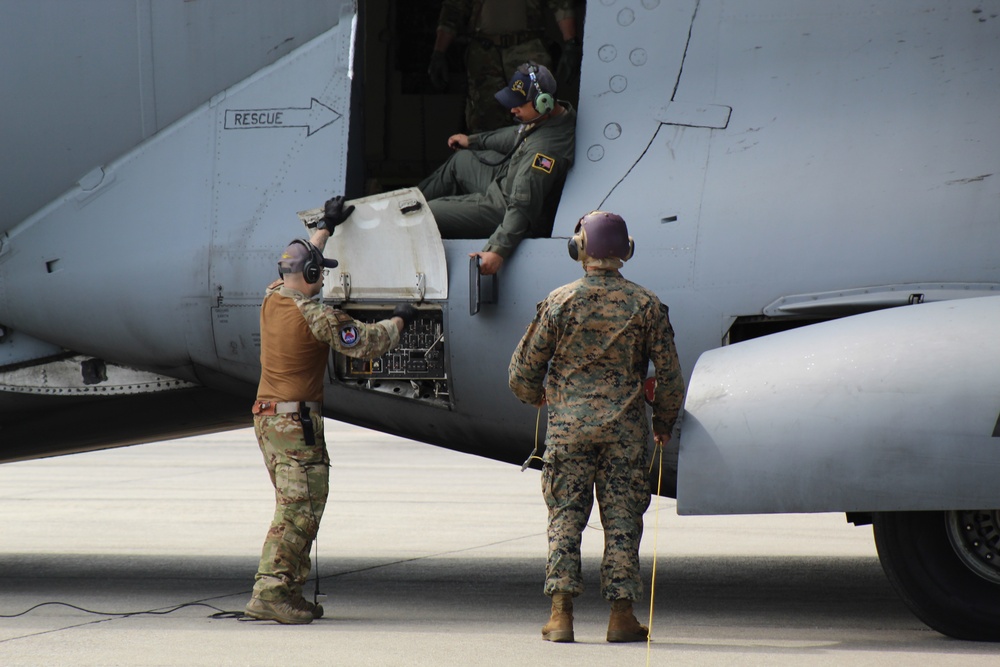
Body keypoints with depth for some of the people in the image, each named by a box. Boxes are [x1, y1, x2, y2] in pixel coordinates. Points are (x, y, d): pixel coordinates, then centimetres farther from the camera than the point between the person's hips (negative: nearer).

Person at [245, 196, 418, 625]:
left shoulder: (272, 300, 7)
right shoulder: (315, 316, -16)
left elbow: (300, 259, 28)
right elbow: (367, 343, -11)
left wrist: (326, 226, 39)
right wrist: (399, 321, 8)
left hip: (267, 418, 9)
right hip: (297, 422, -9)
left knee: (296, 508, 15)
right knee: (298, 511, -10)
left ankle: (289, 593, 14)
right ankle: (270, 593, -16)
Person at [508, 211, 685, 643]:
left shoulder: (560, 302, -3)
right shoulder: (645, 305, -1)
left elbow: (524, 367, 2)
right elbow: (669, 373, 2)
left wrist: (534, 396, 24)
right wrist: (663, 421, 18)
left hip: (568, 424, 0)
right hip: (624, 428, 0)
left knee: (565, 518, 4)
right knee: (622, 520, 5)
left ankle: (561, 614, -2)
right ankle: (621, 615, 3)